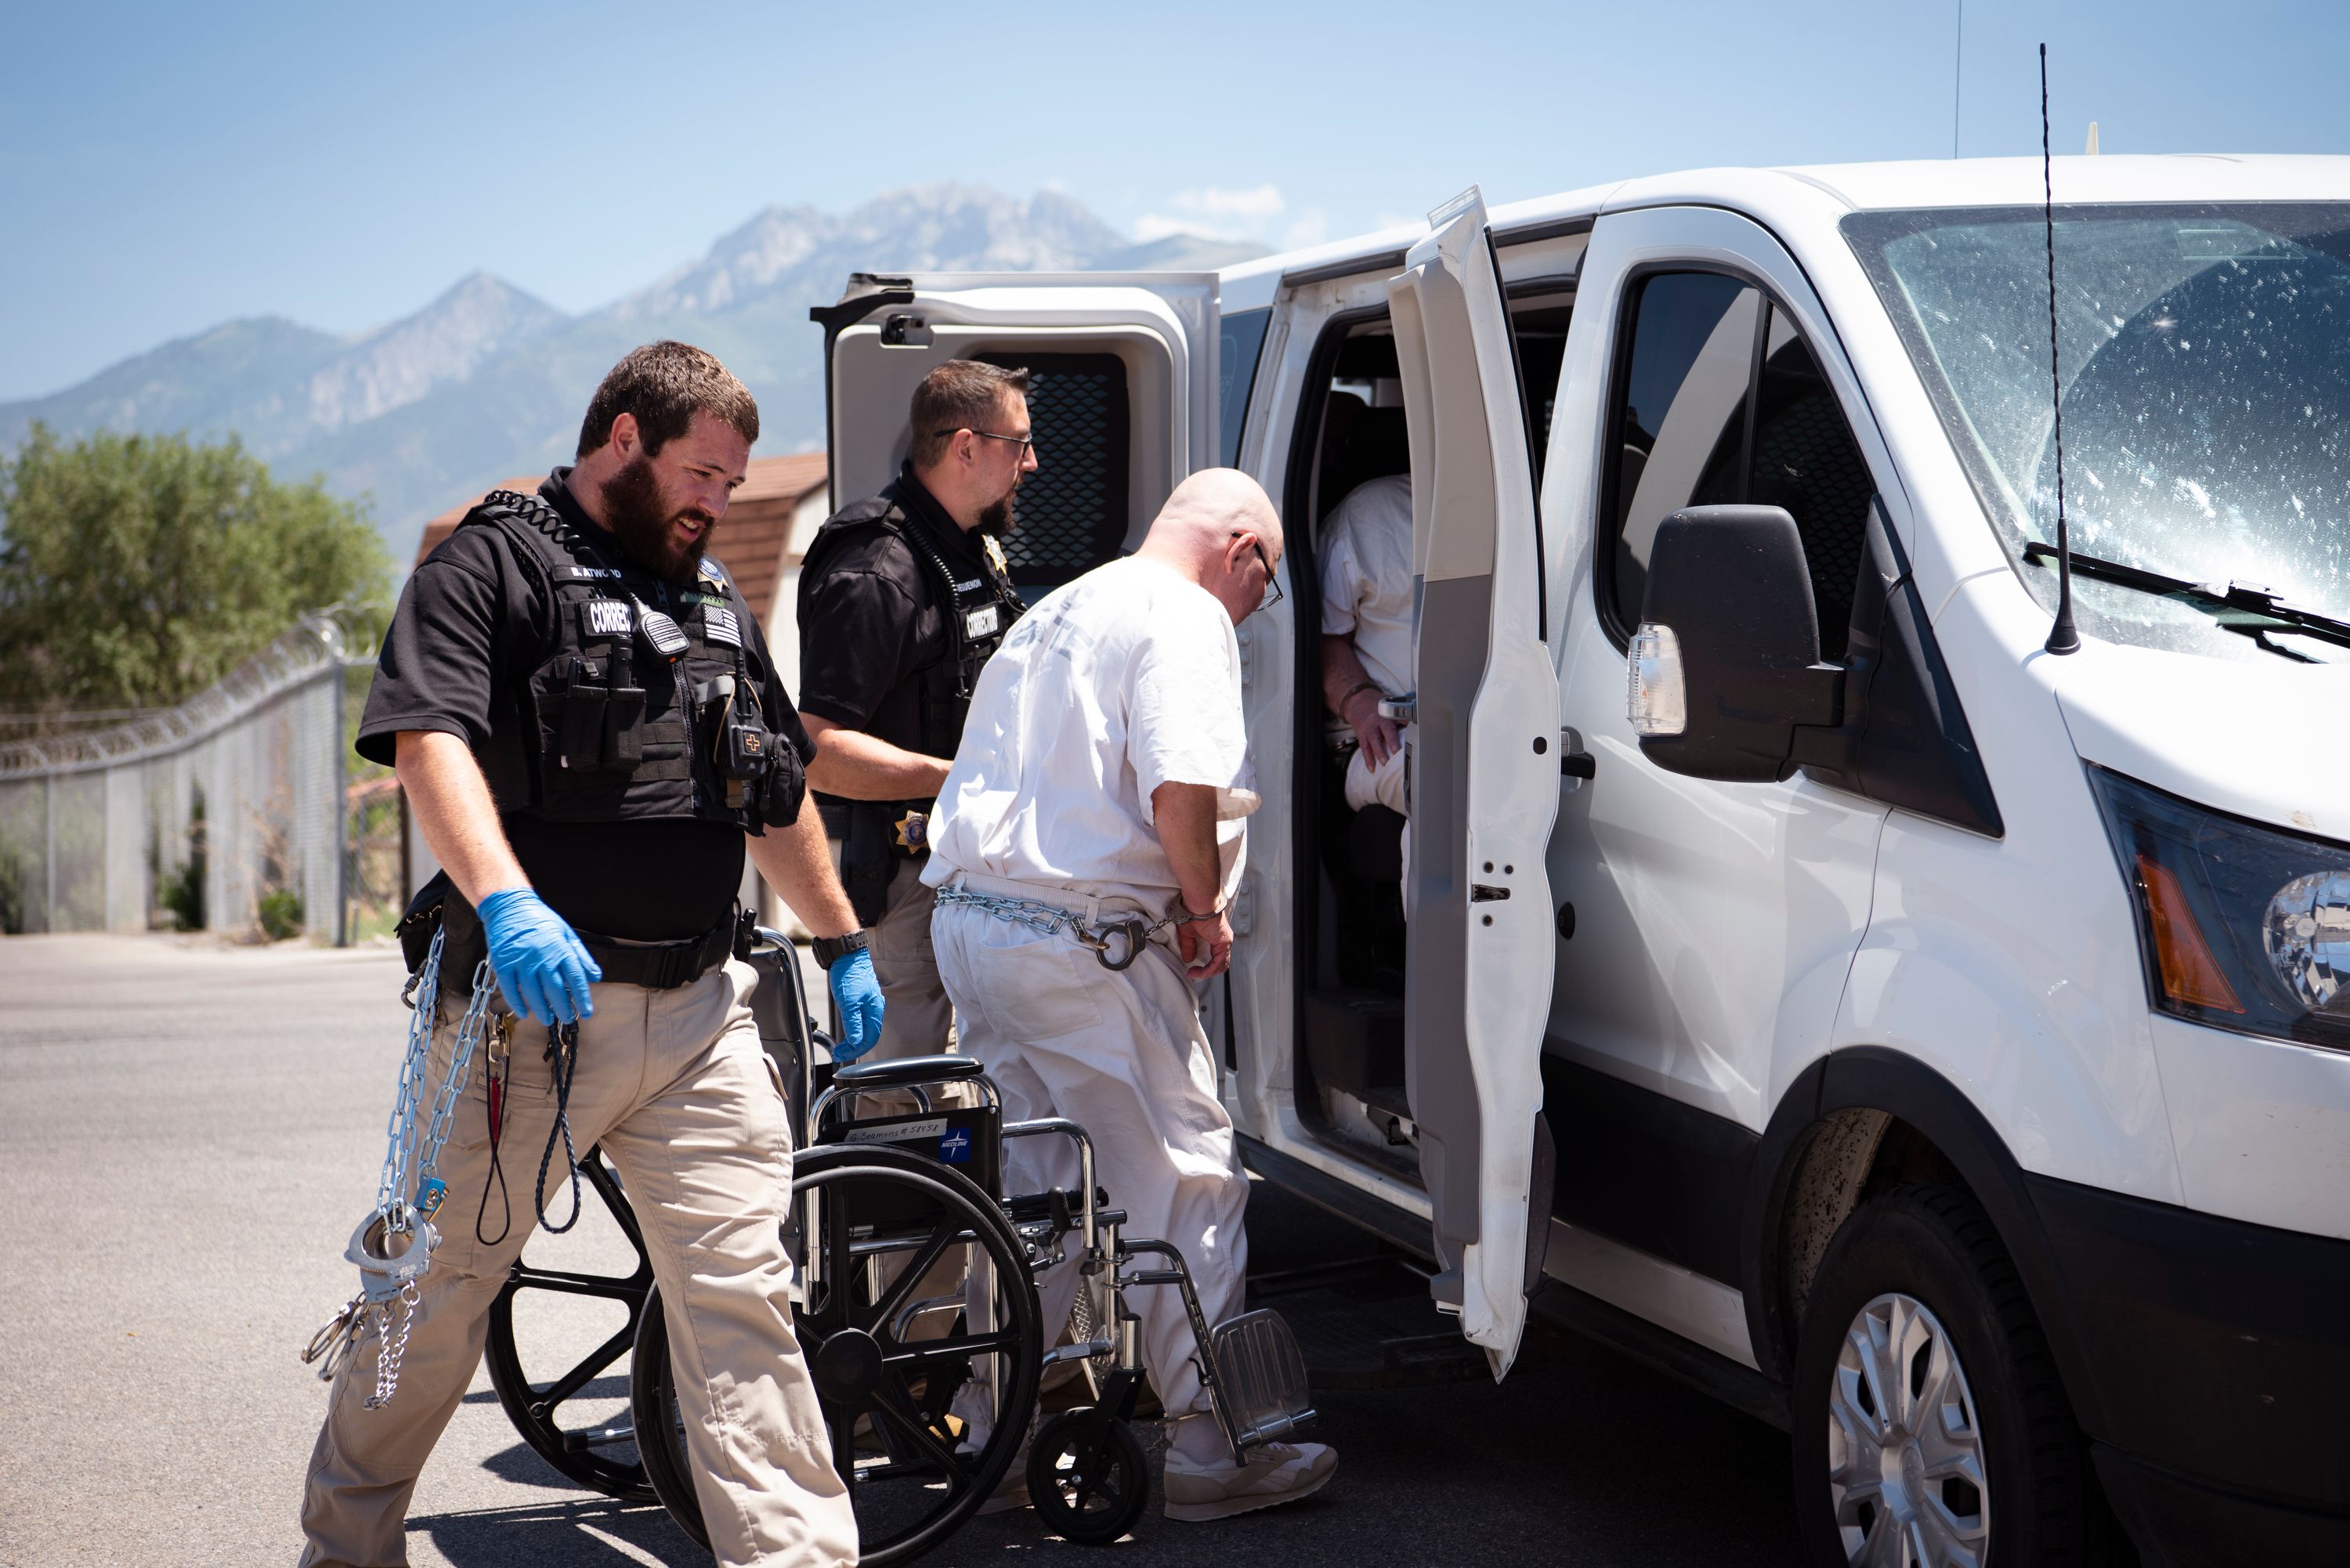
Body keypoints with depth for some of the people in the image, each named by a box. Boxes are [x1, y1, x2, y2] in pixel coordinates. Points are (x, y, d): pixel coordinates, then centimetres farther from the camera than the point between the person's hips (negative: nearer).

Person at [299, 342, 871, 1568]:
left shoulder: (714, 596, 20)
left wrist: (842, 944, 33)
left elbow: (776, 798, 30)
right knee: (436, 1290, 9)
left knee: (742, 1295, -4)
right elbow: (429, 742, -18)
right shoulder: (490, 566, -3)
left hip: (699, 1017, 5)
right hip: (531, 1004, -5)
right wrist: (506, 903, -32)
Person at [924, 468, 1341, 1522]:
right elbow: (1180, 788, -22)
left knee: (1028, 1191, 17)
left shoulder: (1057, 611, 22)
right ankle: (1210, 1453, 5)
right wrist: (1204, 904, -6)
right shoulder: (1186, 617, -8)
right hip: (1083, 937, -9)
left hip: (970, 918, 9)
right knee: (1185, 1186, 1)